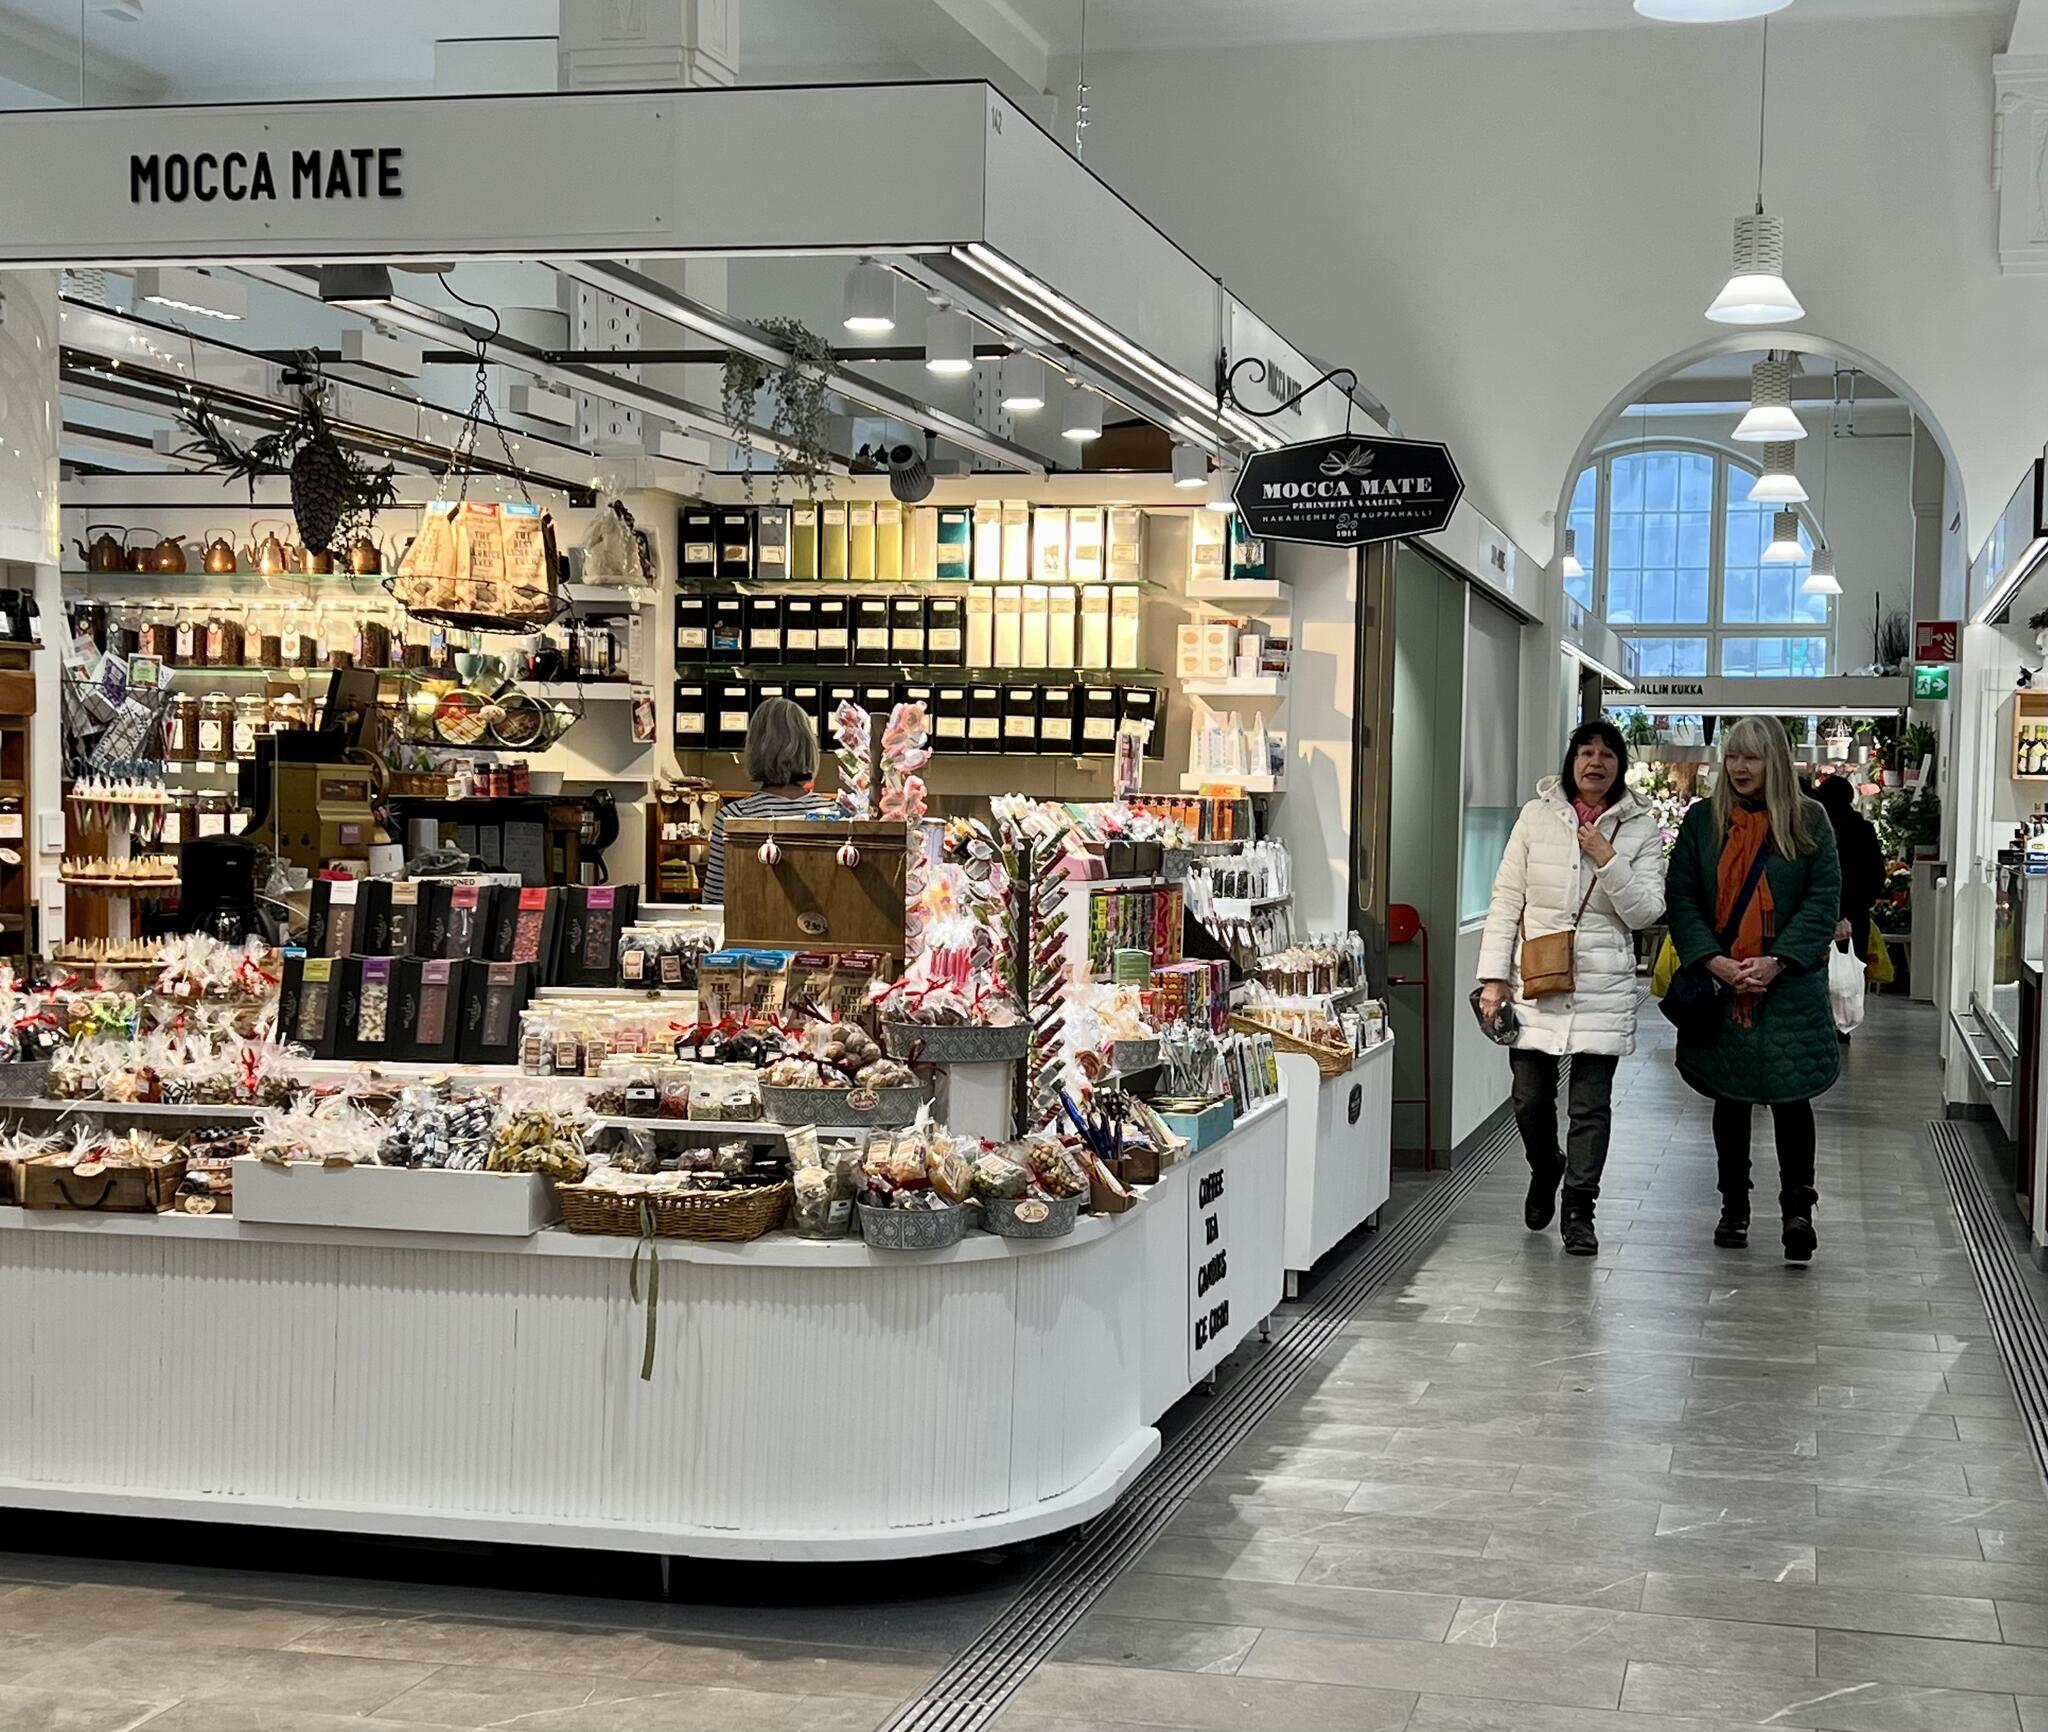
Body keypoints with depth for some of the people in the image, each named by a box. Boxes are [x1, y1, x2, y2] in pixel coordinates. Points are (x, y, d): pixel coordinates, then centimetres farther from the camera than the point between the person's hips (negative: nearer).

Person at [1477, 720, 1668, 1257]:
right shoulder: (1537, 816, 5)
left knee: (1592, 1105, -1)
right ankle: (1545, 1172, 35)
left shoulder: (1641, 829, 3)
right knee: (1531, 1098, 6)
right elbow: (1506, 900, 5)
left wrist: (1609, 861, -14)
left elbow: (1647, 911, -1)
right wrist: (1494, 976, -1)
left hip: (1602, 987, -1)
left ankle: (1579, 1210, 9)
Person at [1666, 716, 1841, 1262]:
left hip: (1789, 987, -2)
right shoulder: (1702, 820, 5)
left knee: (1791, 1093, -7)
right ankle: (1734, 1209, 19)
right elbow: (1681, 897, 1)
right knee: (1730, 1097, 10)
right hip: (1720, 986, 2)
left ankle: (1798, 1207, -2)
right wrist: (1714, 961, -12)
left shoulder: (1808, 822, 1)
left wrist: (1777, 962, -14)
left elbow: (1825, 899, -3)